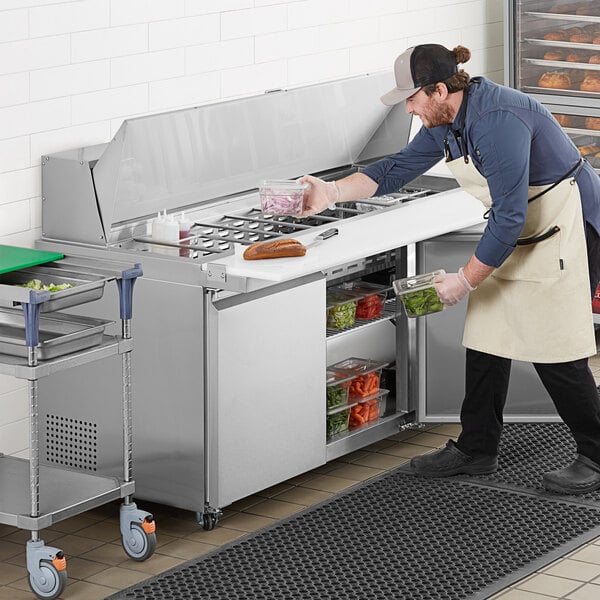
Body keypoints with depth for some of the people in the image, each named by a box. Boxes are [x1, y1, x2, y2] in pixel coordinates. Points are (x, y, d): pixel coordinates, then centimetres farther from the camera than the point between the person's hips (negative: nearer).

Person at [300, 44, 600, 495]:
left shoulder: (497, 119, -29)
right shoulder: (446, 120, 1)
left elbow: (509, 215, -28)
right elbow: (398, 169, 11)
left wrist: (466, 281, -20)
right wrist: (333, 192, -1)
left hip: (564, 228, -10)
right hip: (517, 233, 10)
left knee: (555, 349, -8)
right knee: (486, 339, 8)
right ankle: (477, 450, 18)